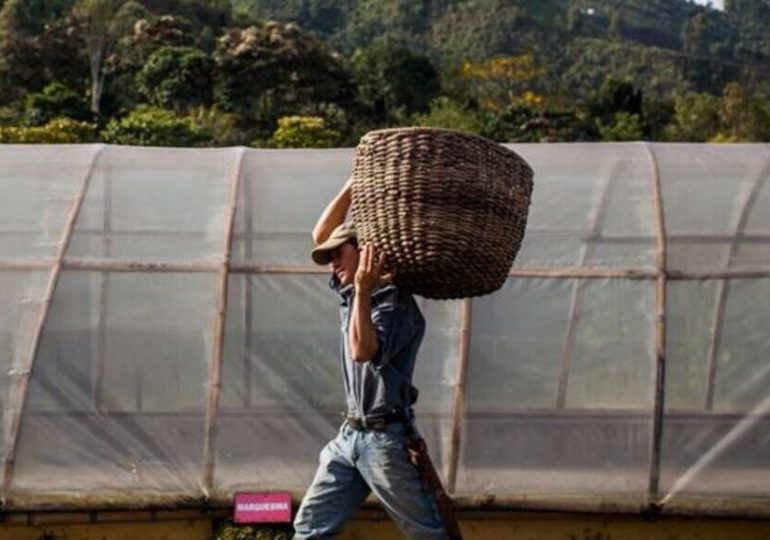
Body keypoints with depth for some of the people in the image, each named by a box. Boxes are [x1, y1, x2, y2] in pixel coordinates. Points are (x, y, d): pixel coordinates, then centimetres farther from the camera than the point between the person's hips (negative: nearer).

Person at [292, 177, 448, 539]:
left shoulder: (396, 304, -12)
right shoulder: (351, 295, 12)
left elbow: (364, 350, -27)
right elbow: (320, 236, 18)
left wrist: (363, 290, -30)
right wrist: (352, 187, 9)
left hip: (385, 438, -8)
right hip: (350, 434, 8)